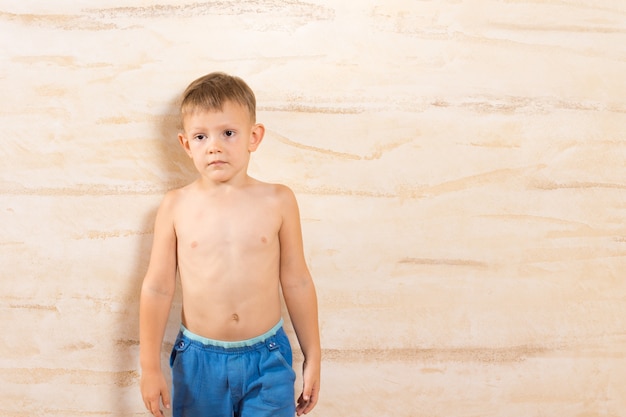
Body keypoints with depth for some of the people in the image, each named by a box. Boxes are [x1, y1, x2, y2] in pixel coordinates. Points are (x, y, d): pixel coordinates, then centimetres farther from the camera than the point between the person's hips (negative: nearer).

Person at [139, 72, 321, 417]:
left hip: (267, 361, 0)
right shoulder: (176, 206, -5)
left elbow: (296, 281, 0)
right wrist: (150, 366, 3)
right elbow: (157, 287, 0)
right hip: (198, 361, 1)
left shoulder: (277, 201, -6)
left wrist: (312, 357, 5)